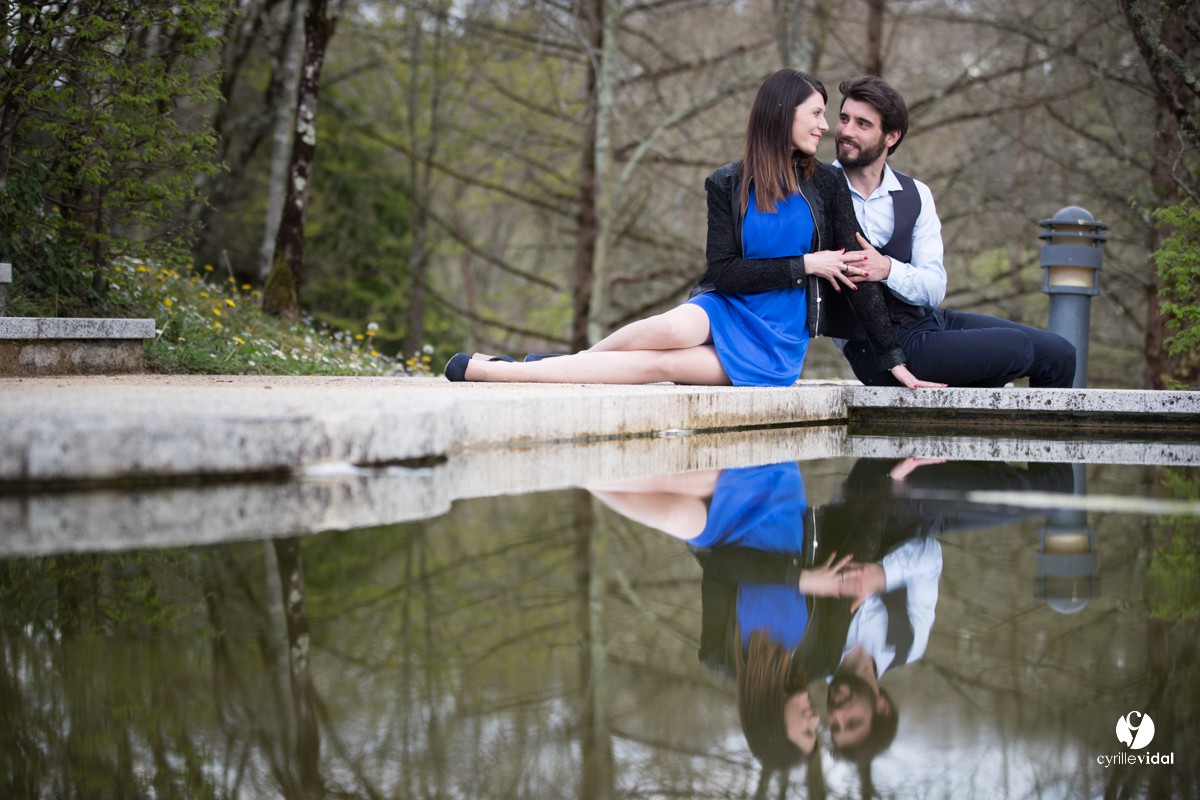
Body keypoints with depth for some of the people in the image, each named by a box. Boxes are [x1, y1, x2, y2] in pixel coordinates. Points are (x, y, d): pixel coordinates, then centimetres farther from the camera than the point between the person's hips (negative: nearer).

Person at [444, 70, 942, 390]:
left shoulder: (826, 185, 3)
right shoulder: (728, 186, 2)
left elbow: (857, 274, 2)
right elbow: (724, 273, -5)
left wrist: (894, 361, -1)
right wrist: (805, 264, -12)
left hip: (777, 344, -1)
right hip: (725, 309, 1)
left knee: (658, 364, -28)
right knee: (669, 330, -39)